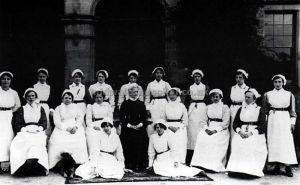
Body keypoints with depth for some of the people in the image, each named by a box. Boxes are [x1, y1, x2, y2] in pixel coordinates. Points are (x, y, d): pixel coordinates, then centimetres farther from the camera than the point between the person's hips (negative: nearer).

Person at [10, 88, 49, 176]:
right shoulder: (21, 110, 20)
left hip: (38, 132, 0)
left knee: (37, 141, -38)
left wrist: (37, 129, -7)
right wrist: (26, 129, -7)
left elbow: (44, 123, 13)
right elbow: (16, 124, 10)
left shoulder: (40, 108, 22)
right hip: (24, 132, 0)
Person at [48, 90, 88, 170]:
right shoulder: (58, 108, 16)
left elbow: (80, 118, 11)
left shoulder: (76, 107, 23)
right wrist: (67, 128, -11)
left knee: (79, 139, -29)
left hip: (76, 128, 1)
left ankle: (77, 162, -29)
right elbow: (57, 122, 3)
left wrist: (76, 127, -9)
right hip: (62, 128, 0)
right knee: (58, 141, -29)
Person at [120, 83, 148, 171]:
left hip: (140, 129, 2)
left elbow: (144, 117, 10)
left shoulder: (141, 104, 13)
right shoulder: (125, 104, 6)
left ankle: (139, 165, -1)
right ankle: (129, 166, -1)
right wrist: (129, 125, -10)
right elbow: (122, 117, 1)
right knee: (128, 148, -7)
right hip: (127, 130, -2)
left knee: (140, 147, -7)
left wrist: (140, 124, -9)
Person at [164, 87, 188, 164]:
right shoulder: (166, 106, 9)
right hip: (169, 128, 1)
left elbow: (185, 120, 4)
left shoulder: (181, 105, 3)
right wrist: (169, 127, -4)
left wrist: (178, 127, -8)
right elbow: (164, 119, 12)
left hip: (180, 129, -1)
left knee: (181, 147, -8)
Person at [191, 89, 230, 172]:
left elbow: (225, 123, -3)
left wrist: (215, 130, -16)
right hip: (209, 128, 4)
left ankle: (214, 167, -26)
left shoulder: (225, 107, 6)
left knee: (215, 141, -31)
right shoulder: (208, 107, 21)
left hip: (221, 130, -4)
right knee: (201, 137, -25)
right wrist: (206, 129, -7)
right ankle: (202, 164, -26)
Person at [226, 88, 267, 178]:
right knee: (237, 142, -30)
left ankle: (251, 170, -32)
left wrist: (251, 133, -15)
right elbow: (235, 123, 14)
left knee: (252, 144, -35)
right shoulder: (241, 109, 21)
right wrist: (239, 131, -9)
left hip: (255, 134, -3)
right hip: (241, 133, 3)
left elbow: (263, 126, -2)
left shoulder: (259, 110, 9)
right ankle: (235, 169, -31)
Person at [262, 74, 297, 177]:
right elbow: (265, 110, 10)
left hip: (285, 119, 0)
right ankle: (276, 166, 2)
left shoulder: (289, 94, 8)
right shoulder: (267, 95, 9)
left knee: (286, 142, -5)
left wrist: (293, 122, 1)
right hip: (272, 120, 0)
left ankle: (287, 167, -4)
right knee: (273, 142, -3)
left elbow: (292, 110, 9)